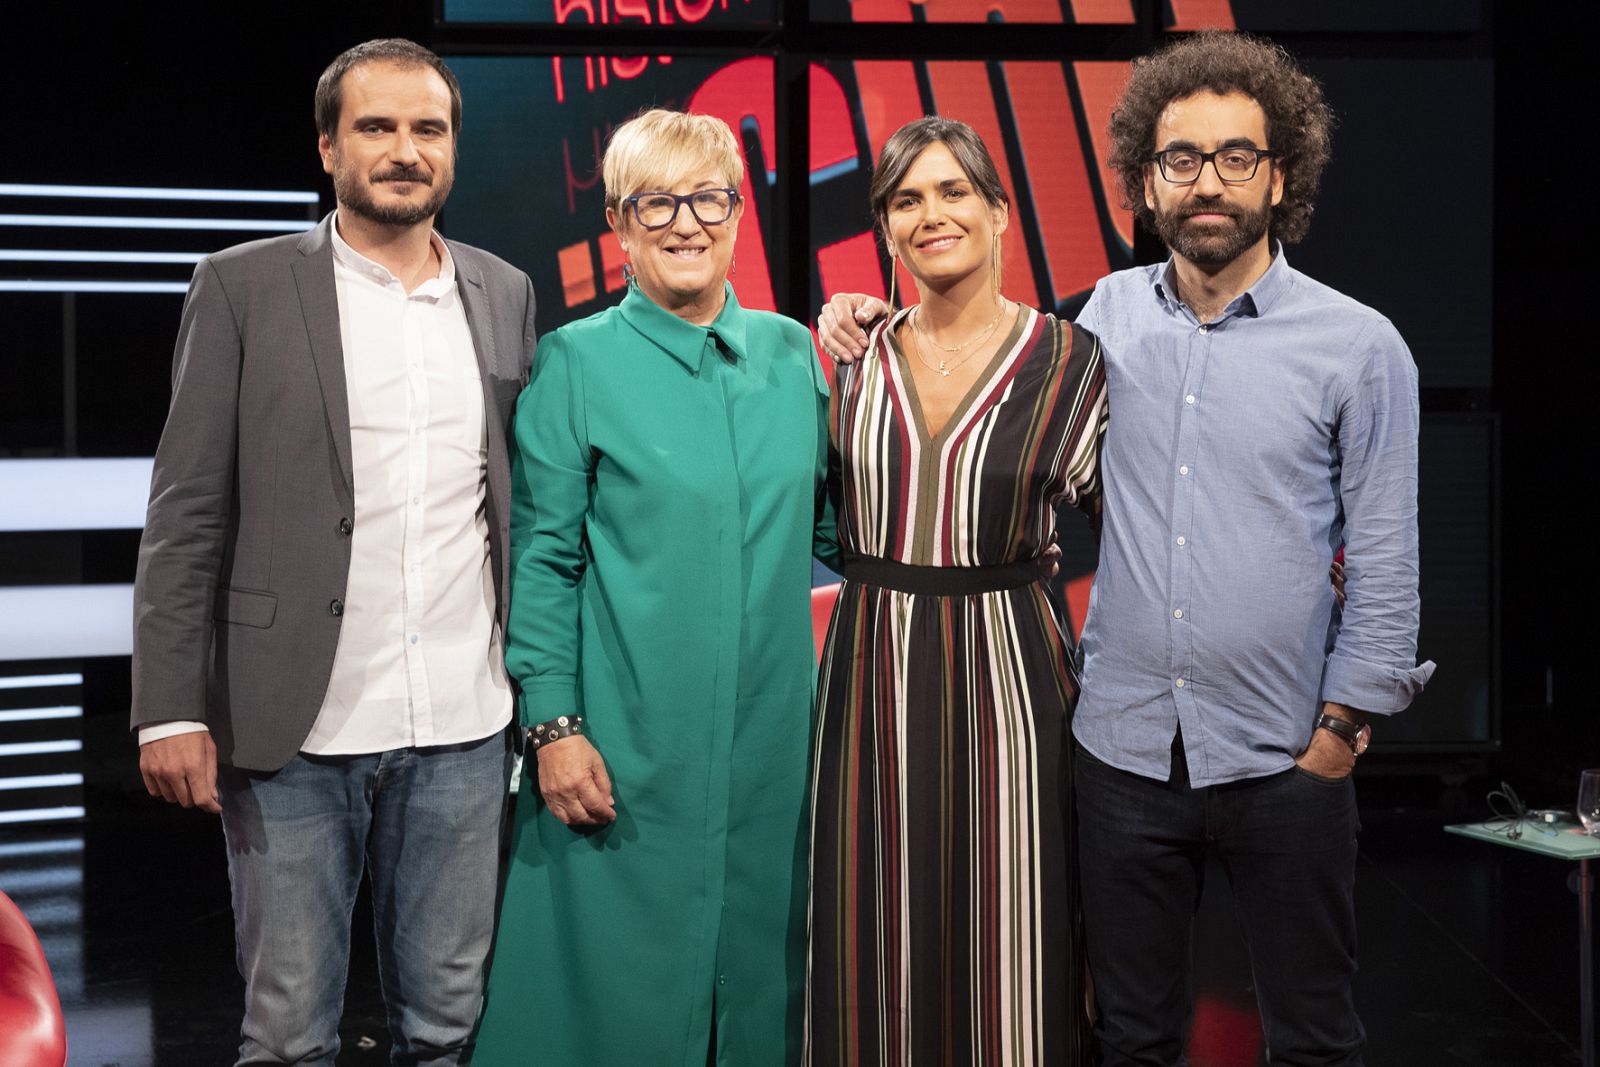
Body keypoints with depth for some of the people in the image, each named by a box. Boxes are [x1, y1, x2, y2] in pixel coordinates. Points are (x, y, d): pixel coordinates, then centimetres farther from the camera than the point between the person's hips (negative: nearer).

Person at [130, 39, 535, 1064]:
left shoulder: (505, 294, 9)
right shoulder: (244, 286, 0)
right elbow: (186, 514, -2)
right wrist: (170, 709, -8)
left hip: (462, 730, 3)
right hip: (295, 735, -3)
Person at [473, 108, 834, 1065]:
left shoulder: (790, 351, 8)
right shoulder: (577, 361, -3)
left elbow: (830, 525, 15)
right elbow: (542, 557, -5)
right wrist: (554, 725, -11)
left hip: (773, 738, 4)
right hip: (630, 742, -4)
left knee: (759, 955, 13)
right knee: (623, 973, 4)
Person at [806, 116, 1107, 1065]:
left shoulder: (1069, 359, -2)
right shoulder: (859, 357, 7)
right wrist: (827, 369, 5)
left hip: (1005, 668, -3)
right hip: (873, 671, 3)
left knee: (1006, 938, 5)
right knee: (881, 937, 10)